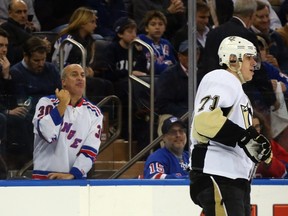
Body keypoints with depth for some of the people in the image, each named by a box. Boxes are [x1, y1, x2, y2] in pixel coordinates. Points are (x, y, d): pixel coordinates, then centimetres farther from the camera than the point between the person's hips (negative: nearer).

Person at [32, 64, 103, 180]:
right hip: (45, 177, -3)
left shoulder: (93, 113, 9)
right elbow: (48, 134, -17)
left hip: (76, 178, 3)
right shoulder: (47, 102, 1)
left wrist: (71, 174, -14)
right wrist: (62, 104, -9)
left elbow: (90, 151, -1)